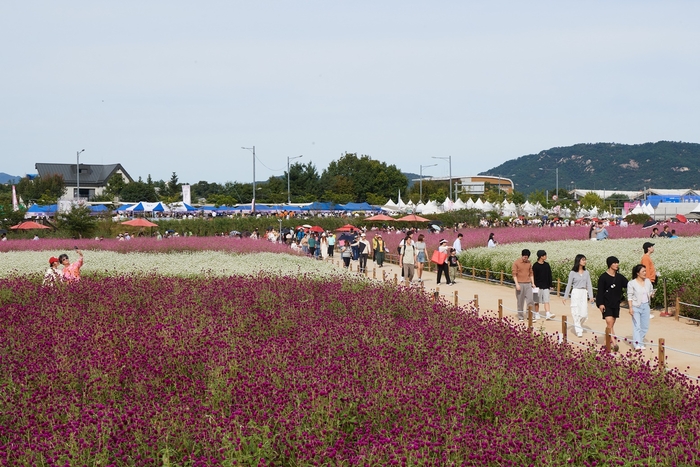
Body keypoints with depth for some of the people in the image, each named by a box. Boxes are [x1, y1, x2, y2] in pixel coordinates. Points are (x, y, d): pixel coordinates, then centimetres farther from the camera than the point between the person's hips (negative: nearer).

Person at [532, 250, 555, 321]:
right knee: (537, 301, 6)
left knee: (546, 301, -4)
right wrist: (535, 285, -13)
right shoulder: (535, 265, -6)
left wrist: (550, 285, 9)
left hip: (545, 286, 3)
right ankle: (537, 314, 16)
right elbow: (533, 276, -7)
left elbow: (549, 276, 13)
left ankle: (547, 314, -12)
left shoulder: (547, 265, 8)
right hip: (538, 286, -3)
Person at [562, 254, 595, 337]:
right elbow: (569, 285, 2)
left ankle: (578, 326, 26)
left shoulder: (586, 273, 7)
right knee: (576, 313, -5)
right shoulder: (572, 273, -2)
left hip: (584, 293, 3)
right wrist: (565, 297, 1)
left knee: (584, 313, 0)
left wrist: (591, 296, -3)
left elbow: (589, 285, 6)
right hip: (576, 293, -3)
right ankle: (578, 331, 1)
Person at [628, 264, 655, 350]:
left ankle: (641, 343, 18)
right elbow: (630, 296, -7)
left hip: (645, 306, 5)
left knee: (645, 326, 7)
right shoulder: (632, 283, -8)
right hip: (636, 306, -5)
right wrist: (630, 308, -13)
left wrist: (651, 294, 0)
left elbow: (651, 291, 22)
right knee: (637, 326, -11)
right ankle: (637, 344, -15)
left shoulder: (648, 281, 7)